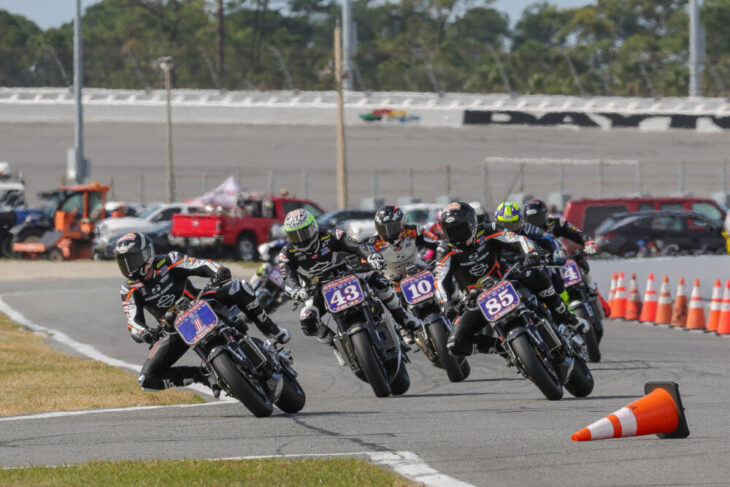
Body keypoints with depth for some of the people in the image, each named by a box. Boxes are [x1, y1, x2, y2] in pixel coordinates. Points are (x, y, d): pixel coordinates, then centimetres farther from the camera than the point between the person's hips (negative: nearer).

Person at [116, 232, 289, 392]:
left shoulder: (168, 262, -12)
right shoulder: (130, 291, -8)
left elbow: (202, 265, -23)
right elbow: (133, 322, -17)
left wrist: (220, 271, -47)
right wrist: (144, 333, -42)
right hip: (175, 330, 2)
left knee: (240, 288, -26)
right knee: (147, 379, -14)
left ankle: (270, 330, -6)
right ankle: (201, 375, 2)